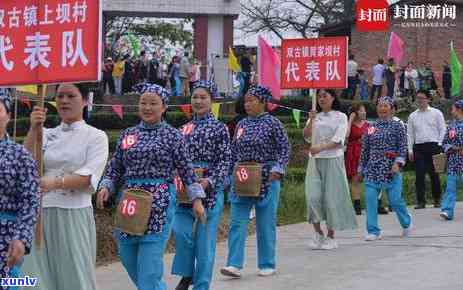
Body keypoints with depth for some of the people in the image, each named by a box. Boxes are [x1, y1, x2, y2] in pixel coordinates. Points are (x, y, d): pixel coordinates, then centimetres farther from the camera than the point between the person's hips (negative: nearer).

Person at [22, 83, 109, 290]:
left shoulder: (96, 137, 1)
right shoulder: (46, 135, 13)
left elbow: (89, 177, -13)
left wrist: (55, 183, -29)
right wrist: (33, 129, -15)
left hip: (74, 215, -3)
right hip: (42, 213, 3)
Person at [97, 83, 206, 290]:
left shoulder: (172, 136, 1)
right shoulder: (127, 135, 10)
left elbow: (186, 170, 0)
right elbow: (114, 168, 12)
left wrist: (196, 199, -5)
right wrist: (105, 187, -5)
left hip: (159, 203, -5)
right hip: (128, 203, 5)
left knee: (149, 267, -9)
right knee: (128, 258, 13)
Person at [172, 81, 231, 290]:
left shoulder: (219, 128, 0)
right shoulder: (184, 128, 12)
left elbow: (225, 160, -6)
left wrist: (209, 181, -18)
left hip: (210, 190, -3)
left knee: (205, 238, 1)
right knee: (181, 231, -9)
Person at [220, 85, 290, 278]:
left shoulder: (272, 123, -4)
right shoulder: (242, 124, 10)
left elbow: (285, 149, -5)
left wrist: (278, 169, -16)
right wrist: (232, 171, 10)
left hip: (266, 178, -4)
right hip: (241, 179, 4)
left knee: (266, 224, 4)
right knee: (237, 222, -4)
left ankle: (267, 265, 16)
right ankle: (234, 265, -5)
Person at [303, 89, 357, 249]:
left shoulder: (340, 117, 2)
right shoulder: (315, 117, 14)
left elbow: (338, 140, -10)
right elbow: (306, 135, 0)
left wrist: (320, 148, -22)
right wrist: (311, 120, -16)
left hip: (333, 160, -3)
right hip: (315, 160, 3)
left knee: (332, 198, -2)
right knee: (313, 196, -8)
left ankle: (330, 237, 8)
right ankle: (318, 233, 7)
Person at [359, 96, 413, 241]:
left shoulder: (397, 126, 1)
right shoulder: (371, 128, 10)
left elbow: (403, 147, -4)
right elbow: (364, 150, 13)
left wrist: (398, 163, -18)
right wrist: (361, 169, 14)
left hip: (391, 169, -3)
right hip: (372, 169, 3)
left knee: (395, 200, 0)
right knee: (370, 200, -5)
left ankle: (407, 222, 28)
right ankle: (373, 231, 1)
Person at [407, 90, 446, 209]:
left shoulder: (436, 113, 6)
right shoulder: (412, 116, 13)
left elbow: (442, 129, 3)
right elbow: (410, 134, 13)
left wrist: (439, 145, -7)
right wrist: (410, 150, 6)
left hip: (433, 146, -2)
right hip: (418, 147, 2)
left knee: (434, 174, 2)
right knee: (419, 175, -4)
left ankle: (437, 200, 12)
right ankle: (420, 201, -1)